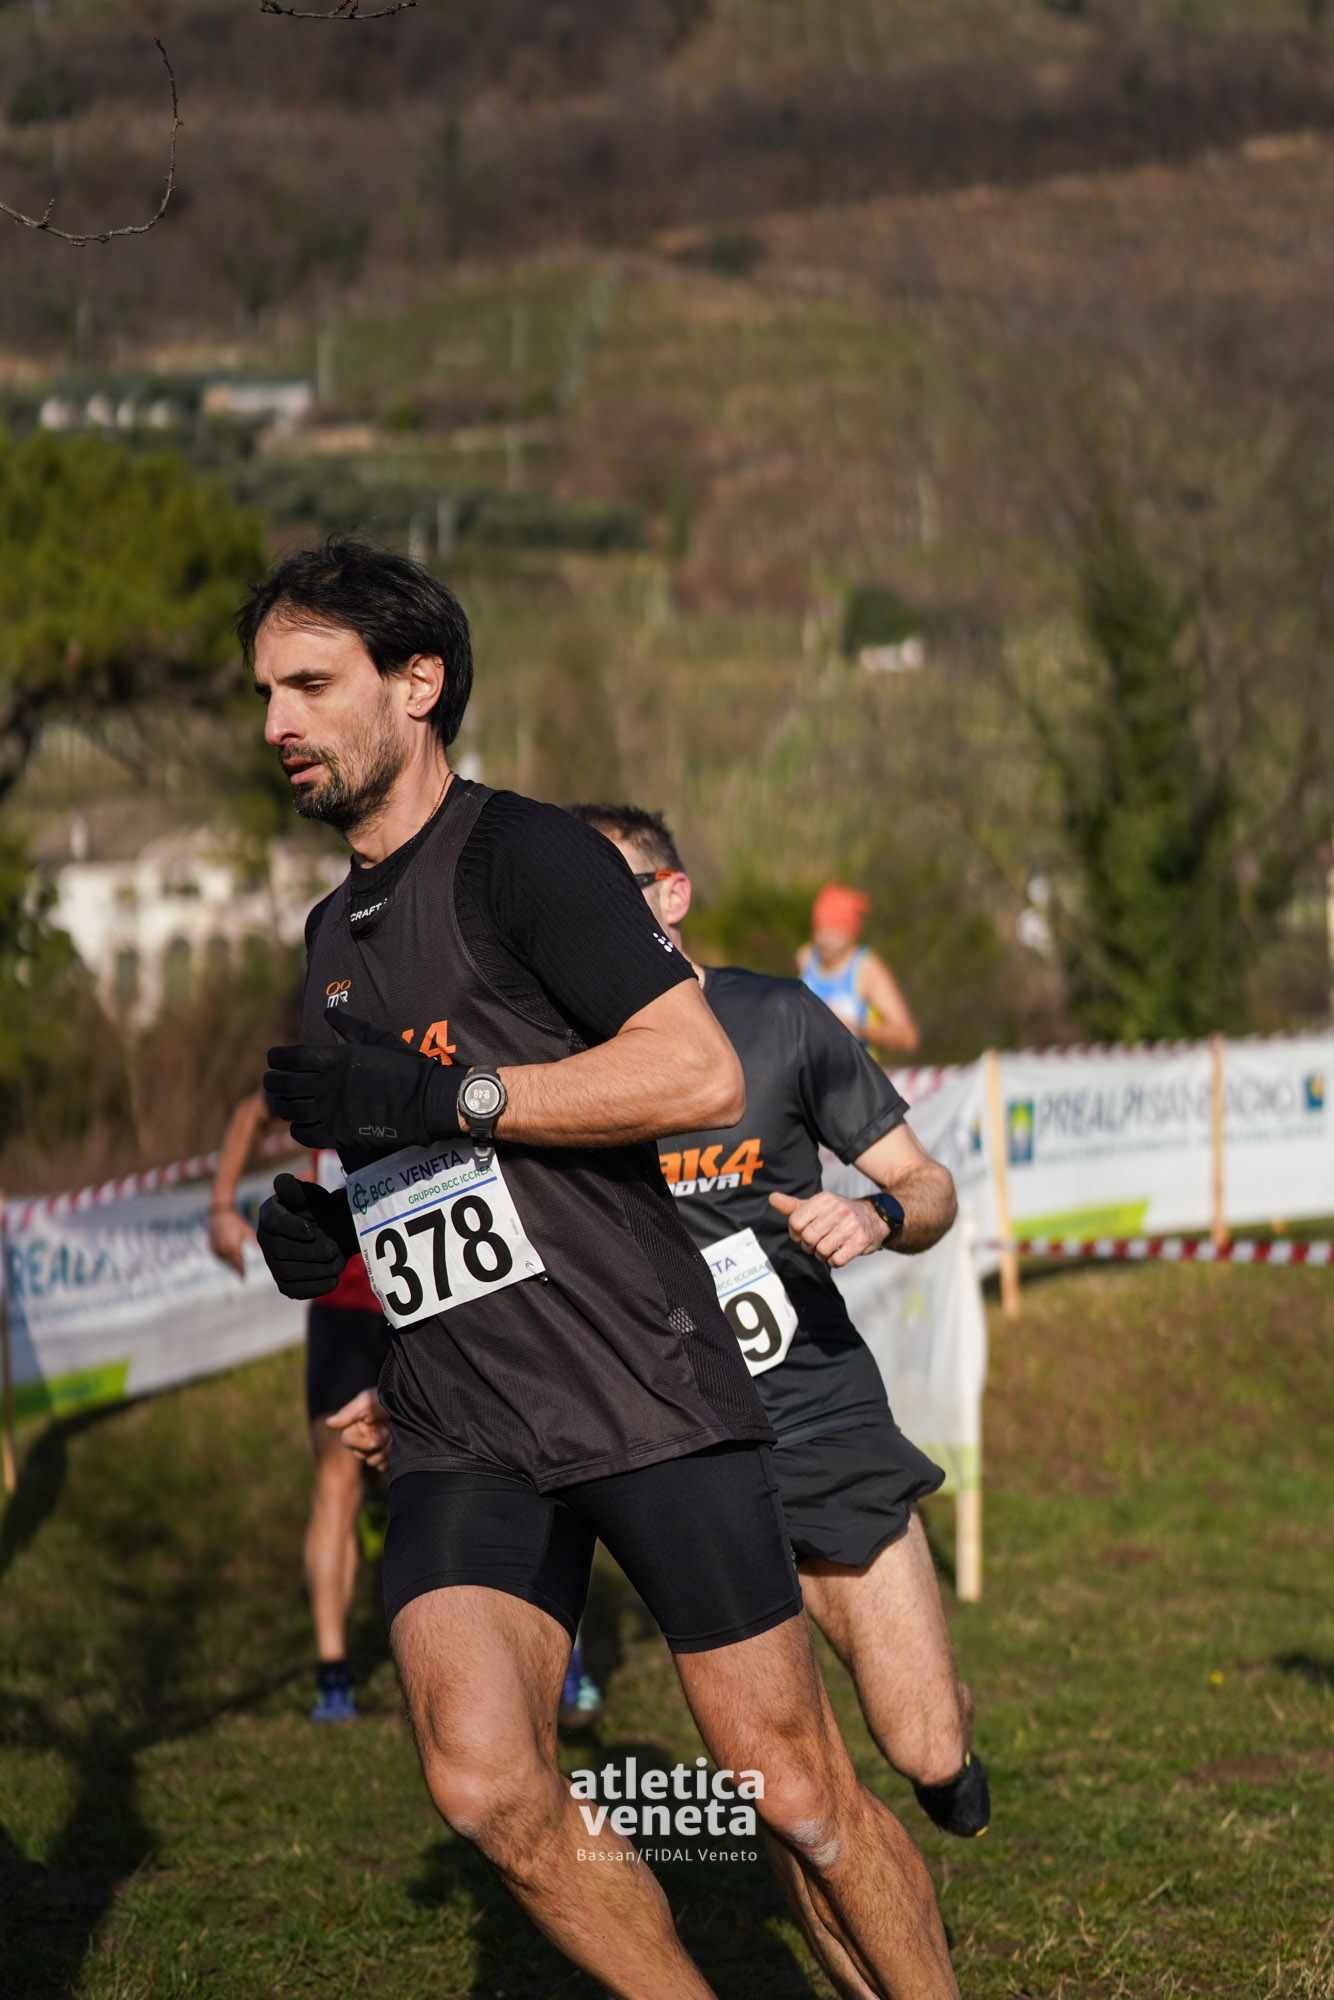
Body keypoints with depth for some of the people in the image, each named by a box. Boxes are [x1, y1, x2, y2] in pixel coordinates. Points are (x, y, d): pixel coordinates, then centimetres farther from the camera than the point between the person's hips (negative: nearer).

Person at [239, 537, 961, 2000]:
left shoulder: (518, 853, -3)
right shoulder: (333, 933, 21)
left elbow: (700, 1073, -14)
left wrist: (437, 1097, -16)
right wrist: (323, 1231, 12)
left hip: (647, 1392, -6)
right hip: (458, 1429, 6)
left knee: (794, 1794, -5)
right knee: (484, 1784, -18)